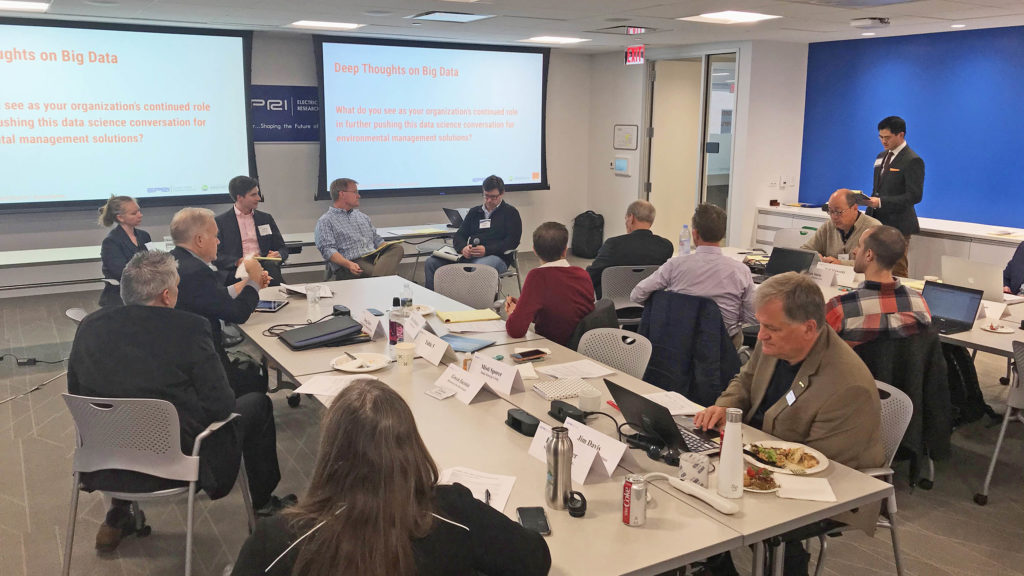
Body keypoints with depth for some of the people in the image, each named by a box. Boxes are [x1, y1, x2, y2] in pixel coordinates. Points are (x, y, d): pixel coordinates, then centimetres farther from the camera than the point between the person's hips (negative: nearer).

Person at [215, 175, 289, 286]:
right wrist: (238, 262, -21)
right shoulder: (220, 221, 7)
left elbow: (283, 249, 20)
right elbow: (215, 256, -1)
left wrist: (279, 255, -6)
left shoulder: (266, 218, 20)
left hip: (265, 267, 4)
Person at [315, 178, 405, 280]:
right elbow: (328, 250, -6)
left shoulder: (362, 216, 31)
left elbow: (377, 240, 30)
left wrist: (388, 247, 6)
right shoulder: (325, 221, 7)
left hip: (374, 258, 6)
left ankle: (378, 278, -48)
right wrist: (348, 264, -24)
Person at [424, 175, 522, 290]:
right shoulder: (474, 212, 25)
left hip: (496, 256, -5)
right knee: (431, 262, -14)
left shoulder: (510, 213, 9)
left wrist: (487, 250, -16)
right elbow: (459, 236, 19)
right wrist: (463, 248, -7)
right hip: (469, 256, 6)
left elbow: (512, 242, -3)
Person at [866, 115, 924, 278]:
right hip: (878, 222, 8)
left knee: (897, 272, -4)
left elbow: (914, 196, -17)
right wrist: (869, 215, 12)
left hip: (897, 225, -8)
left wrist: (881, 202, -24)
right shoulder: (882, 156, 15)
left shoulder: (913, 161, -10)